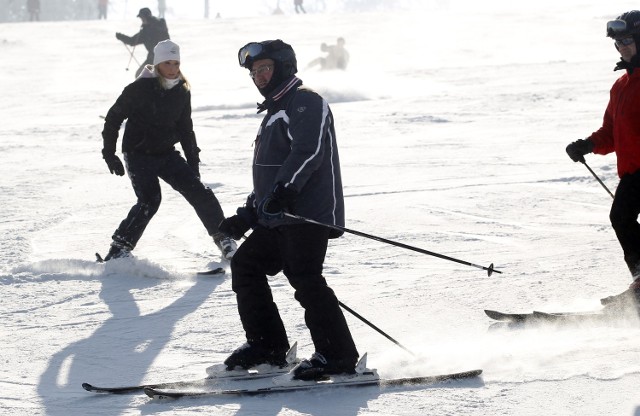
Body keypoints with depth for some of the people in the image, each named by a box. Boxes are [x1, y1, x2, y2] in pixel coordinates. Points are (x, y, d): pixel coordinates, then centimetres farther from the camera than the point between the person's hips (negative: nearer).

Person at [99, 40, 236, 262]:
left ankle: (223, 238, 11)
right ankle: (119, 248, -14)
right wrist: (109, 153, -8)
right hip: (139, 154, -5)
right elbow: (113, 118, -6)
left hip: (167, 153, 5)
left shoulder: (181, 91, 2)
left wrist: (193, 160, 13)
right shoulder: (140, 89, -14)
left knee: (199, 192, -4)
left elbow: (185, 127, 14)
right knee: (149, 200, -22)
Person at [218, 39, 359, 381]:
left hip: (308, 214, -11)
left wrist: (283, 190, -35)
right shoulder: (275, 112, 26)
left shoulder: (305, 103, -6)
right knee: (245, 264, 10)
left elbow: (308, 151, -24)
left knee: (304, 277, -17)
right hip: (278, 219, 11)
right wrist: (246, 217, 25)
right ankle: (267, 345, 15)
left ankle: (337, 355, -14)